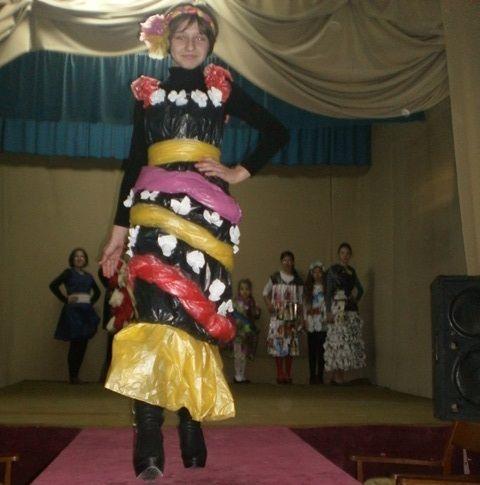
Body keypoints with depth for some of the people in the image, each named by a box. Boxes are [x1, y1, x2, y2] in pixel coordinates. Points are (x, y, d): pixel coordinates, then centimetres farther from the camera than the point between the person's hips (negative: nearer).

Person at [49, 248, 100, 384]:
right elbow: (53, 285, -6)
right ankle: (72, 376, -1)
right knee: (75, 343, -9)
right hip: (73, 310, -5)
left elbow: (97, 292, 29)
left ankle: (76, 375, 11)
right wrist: (65, 299, -8)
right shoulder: (69, 272, 2)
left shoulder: (88, 276, 17)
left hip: (87, 311, 5)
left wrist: (91, 301, 12)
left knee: (83, 344, 3)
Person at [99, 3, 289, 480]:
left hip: (205, 212, 0)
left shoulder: (223, 88, 15)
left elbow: (276, 132, 16)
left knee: (194, 315, -4)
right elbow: (133, 163, 15)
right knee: (157, 314, -14)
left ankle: (192, 439, 6)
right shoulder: (148, 93, 17)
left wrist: (239, 172, 6)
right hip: (155, 210, 0)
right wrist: (119, 229, 10)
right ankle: (148, 449, -15)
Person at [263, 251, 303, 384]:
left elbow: (300, 299, 9)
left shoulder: (298, 280, 8)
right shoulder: (275, 278, 3)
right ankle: (280, 374, 1)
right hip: (277, 314, -2)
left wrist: (300, 318, 3)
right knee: (277, 342, -6)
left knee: (291, 342, 0)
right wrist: (269, 305, -5)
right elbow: (265, 293, 12)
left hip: (292, 314, 2)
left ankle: (288, 374, 8)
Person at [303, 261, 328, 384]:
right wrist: (305, 319, 3)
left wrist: (326, 318, -9)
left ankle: (320, 376, -1)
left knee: (321, 349, -5)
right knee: (312, 350, 3)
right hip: (311, 322, 2)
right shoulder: (308, 288, 12)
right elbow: (305, 304, 10)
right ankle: (312, 375, 7)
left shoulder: (325, 287, 4)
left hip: (322, 322, -2)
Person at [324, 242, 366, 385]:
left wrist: (355, 299, 5)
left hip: (351, 309, 6)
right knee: (337, 339, -9)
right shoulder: (333, 270, 0)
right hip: (338, 308, -6)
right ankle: (331, 375, -7)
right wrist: (328, 311, -14)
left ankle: (339, 375, 5)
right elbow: (328, 292, -5)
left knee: (351, 340, 1)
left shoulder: (352, 271, 17)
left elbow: (360, 289, 24)